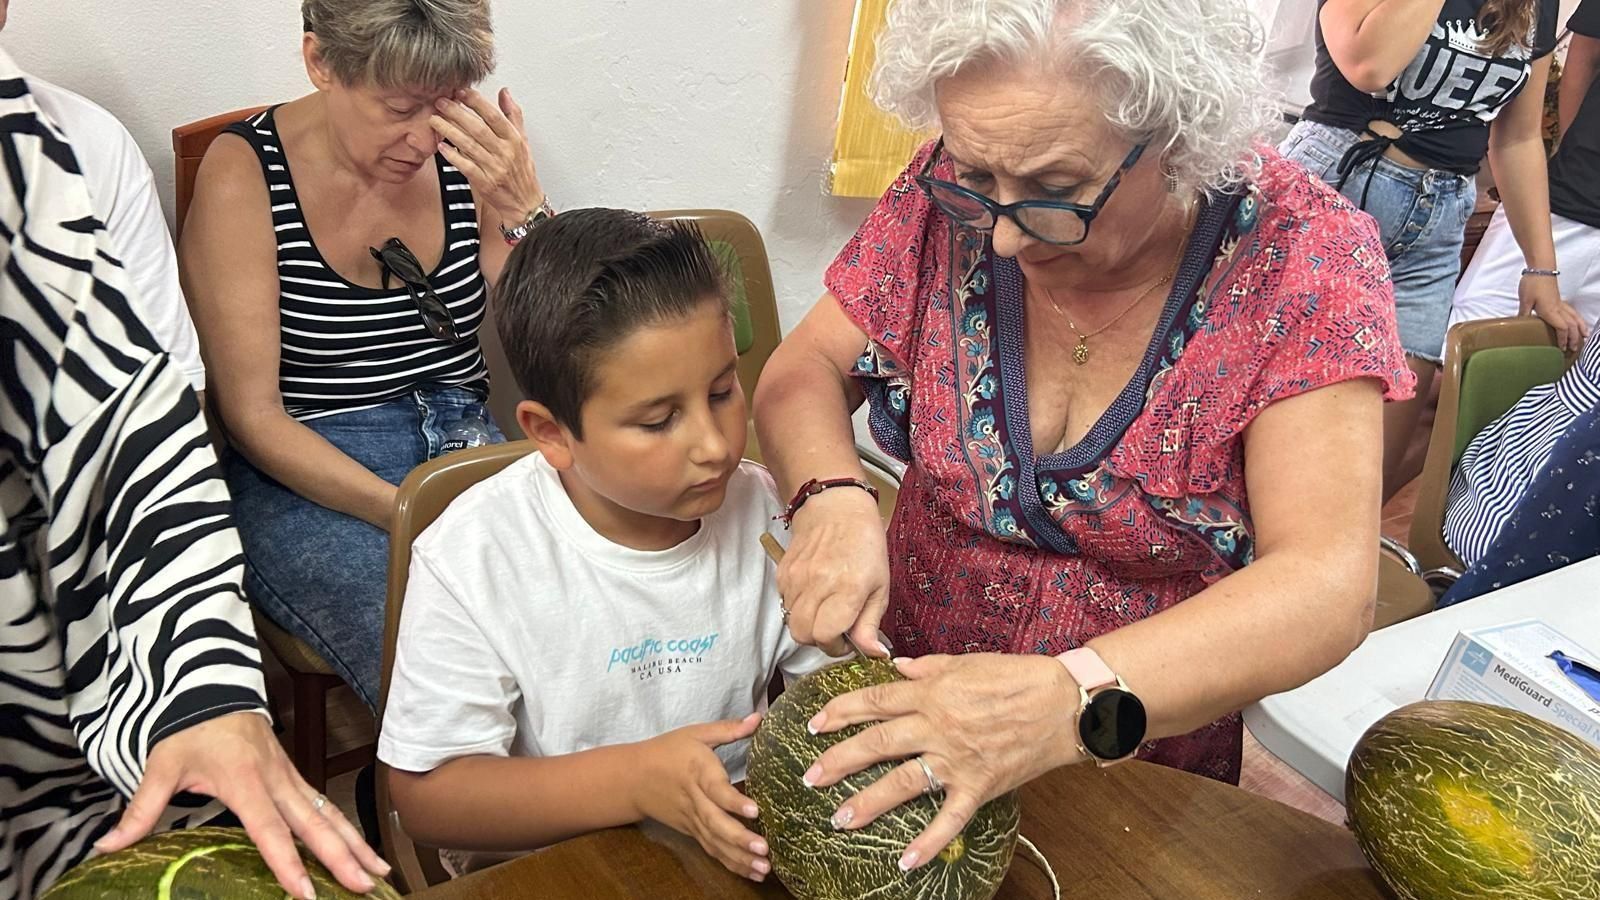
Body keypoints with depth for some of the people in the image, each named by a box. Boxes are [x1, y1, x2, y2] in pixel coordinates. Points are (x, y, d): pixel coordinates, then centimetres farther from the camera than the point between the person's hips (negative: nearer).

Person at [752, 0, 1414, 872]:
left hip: (1151, 757, -2)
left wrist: (1075, 701, -45)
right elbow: (803, 370, -9)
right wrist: (831, 499, -31)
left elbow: (1327, 585, -30)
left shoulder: (1301, 254, -24)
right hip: (920, 694, 3)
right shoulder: (956, 198, -16)